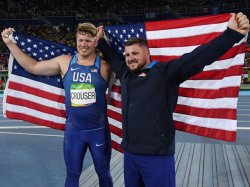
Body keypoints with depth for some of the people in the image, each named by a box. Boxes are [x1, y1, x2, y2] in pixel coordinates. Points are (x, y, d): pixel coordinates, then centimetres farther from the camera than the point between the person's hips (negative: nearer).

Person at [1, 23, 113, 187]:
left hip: (99, 131, -2)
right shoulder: (64, 62, -1)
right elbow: (32, 67, 6)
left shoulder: (104, 65, -7)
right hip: (73, 131, 2)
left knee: (104, 174, 17)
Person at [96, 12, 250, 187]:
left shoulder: (165, 71, -7)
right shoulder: (125, 73, 13)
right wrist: (101, 41, 32)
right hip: (130, 152, 7)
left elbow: (198, 57, -15)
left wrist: (233, 33, -22)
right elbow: (112, 56, 33)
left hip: (157, 154, -6)